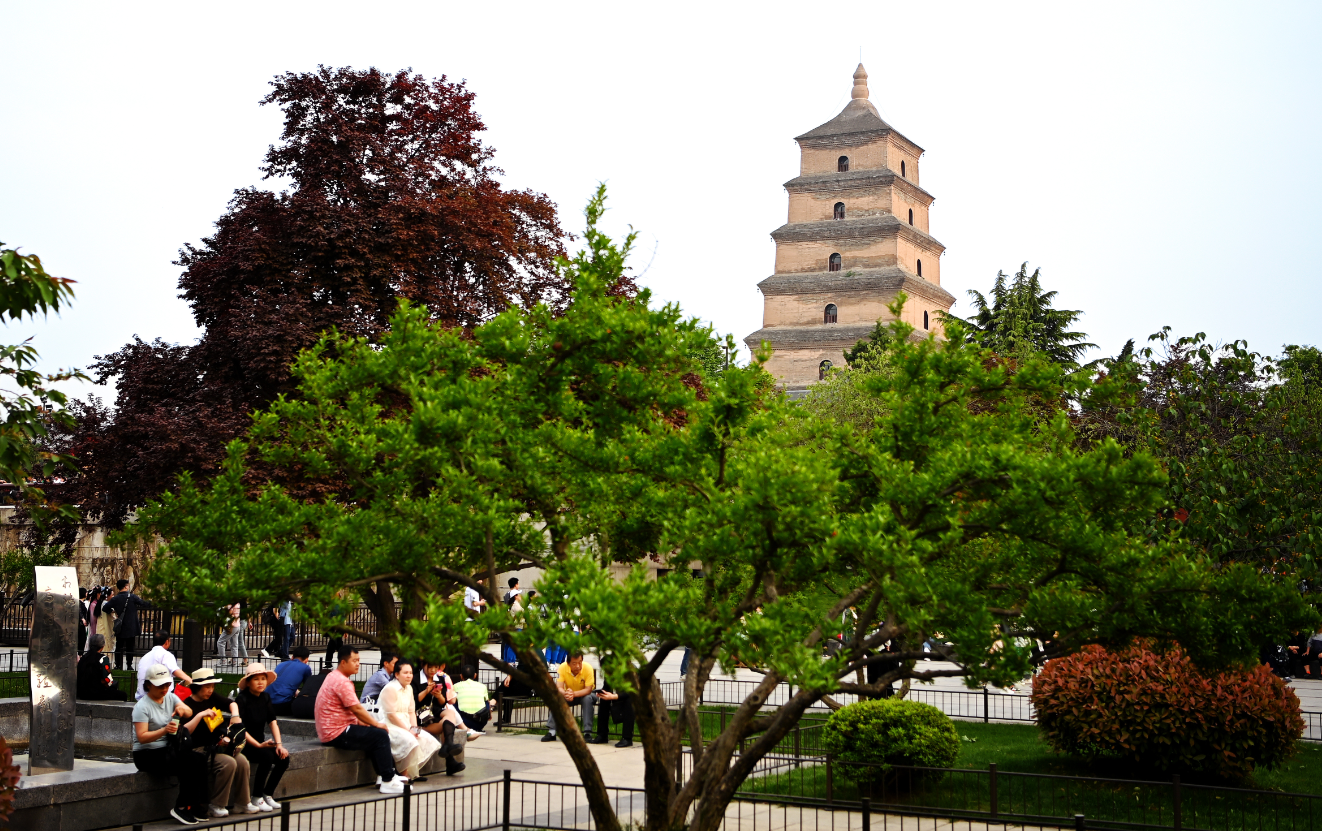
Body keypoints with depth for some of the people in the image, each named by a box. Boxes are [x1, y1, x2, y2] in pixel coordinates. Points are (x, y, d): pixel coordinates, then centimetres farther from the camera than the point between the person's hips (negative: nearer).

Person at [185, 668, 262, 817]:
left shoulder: (212, 697, 10)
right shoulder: (189, 705, -12)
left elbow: (231, 703, 23)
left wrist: (235, 715, 1)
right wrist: (218, 742, -25)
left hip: (219, 745, 7)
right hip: (199, 749, -7)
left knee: (242, 761, -13)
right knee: (228, 763, -28)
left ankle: (243, 803, 0)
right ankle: (216, 806, -16)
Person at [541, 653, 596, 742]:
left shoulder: (587, 668, -29)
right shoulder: (563, 668, -24)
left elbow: (588, 689, -32)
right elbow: (559, 688, -27)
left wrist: (573, 694, -49)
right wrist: (565, 694, -51)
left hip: (584, 694, -2)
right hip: (569, 694, 2)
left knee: (588, 698, -36)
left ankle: (587, 733, -31)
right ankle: (551, 732, -20)